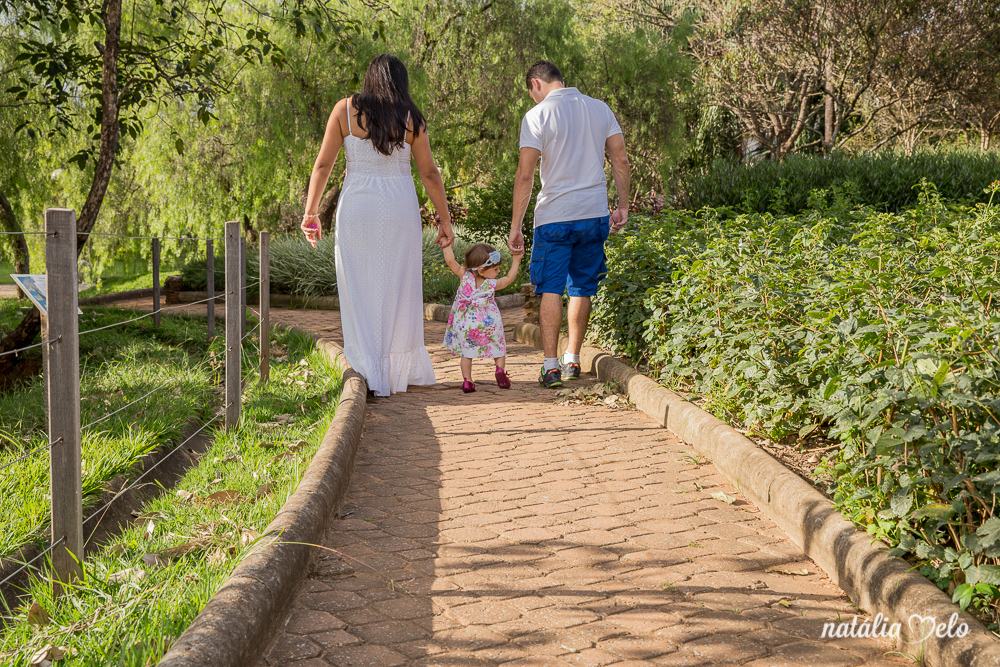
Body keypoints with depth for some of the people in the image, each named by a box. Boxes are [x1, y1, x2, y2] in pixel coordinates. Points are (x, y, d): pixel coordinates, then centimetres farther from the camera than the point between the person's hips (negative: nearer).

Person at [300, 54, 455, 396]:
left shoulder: (345, 109, 1)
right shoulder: (411, 118, 2)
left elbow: (323, 165, -1)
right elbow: (429, 173, 3)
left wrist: (310, 211, 5)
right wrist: (444, 219, 10)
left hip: (356, 207, -1)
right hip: (400, 207, 1)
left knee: (360, 290, 6)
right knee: (398, 290, 11)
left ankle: (370, 375, 2)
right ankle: (400, 370, 18)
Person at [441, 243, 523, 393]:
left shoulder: (465, 276, -11)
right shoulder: (492, 285, -14)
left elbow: (450, 260, -12)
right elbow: (509, 278, -2)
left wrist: (448, 244, 0)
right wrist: (516, 260, 4)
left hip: (465, 325, 2)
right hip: (488, 325, -2)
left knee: (467, 352, 12)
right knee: (499, 347, 16)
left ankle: (467, 380, 3)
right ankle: (500, 369, -6)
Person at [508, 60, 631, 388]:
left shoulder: (537, 116, -7)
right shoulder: (600, 108, 8)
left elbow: (525, 175, -11)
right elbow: (621, 160, 7)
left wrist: (515, 226, -7)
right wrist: (623, 205, 15)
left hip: (555, 216, -4)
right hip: (596, 213, 5)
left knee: (551, 289, 2)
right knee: (581, 288, 14)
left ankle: (551, 365, -4)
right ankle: (573, 359, 22)